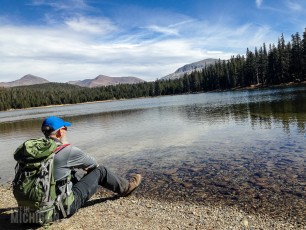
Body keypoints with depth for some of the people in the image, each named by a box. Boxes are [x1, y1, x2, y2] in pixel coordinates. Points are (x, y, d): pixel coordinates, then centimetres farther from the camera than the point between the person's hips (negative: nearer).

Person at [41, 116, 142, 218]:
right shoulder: (68, 150, -20)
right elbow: (93, 163, -3)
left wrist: (82, 166, 18)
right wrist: (87, 167, 19)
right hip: (66, 206, -7)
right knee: (100, 171, 1)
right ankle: (126, 187, 23)